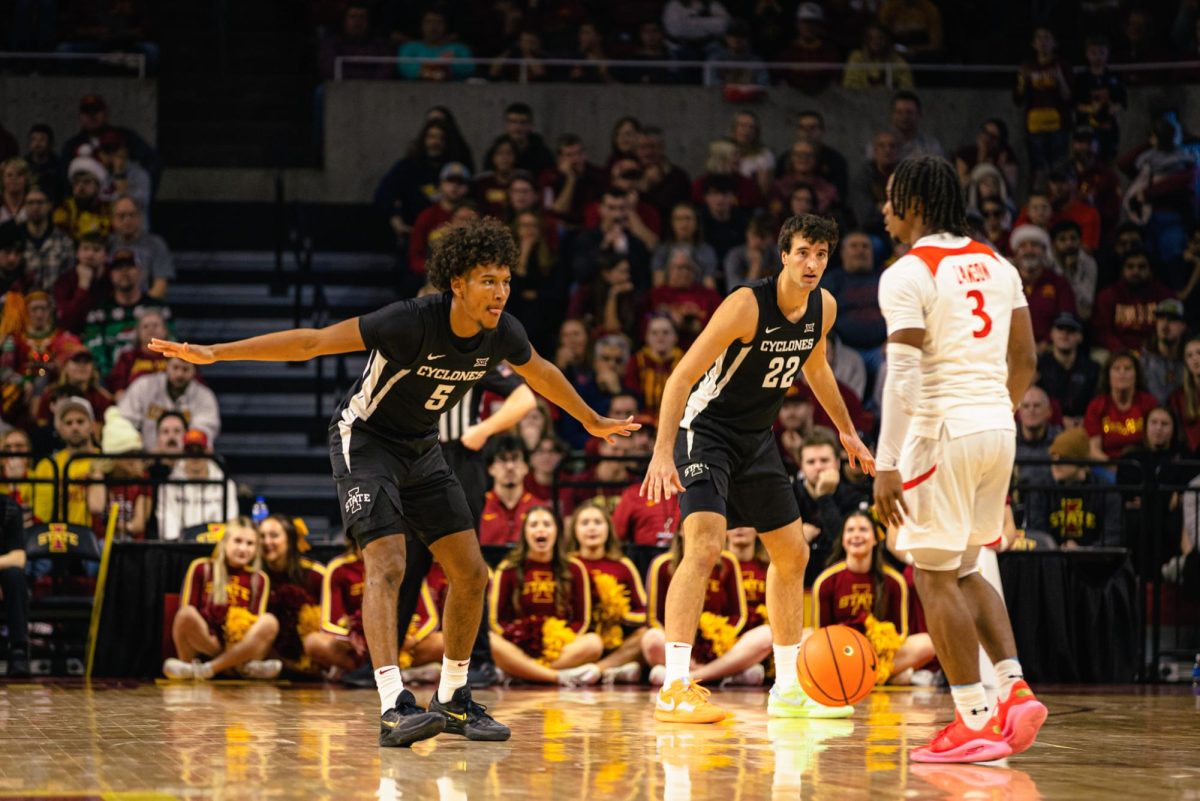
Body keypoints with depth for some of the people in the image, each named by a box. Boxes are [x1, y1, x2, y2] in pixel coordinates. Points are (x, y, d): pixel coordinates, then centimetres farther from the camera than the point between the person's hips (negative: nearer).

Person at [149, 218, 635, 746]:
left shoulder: (501, 333, -11)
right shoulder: (413, 322, -30)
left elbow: (540, 373, 13)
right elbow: (313, 342, -30)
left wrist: (592, 421, 29)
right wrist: (213, 353, -34)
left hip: (420, 447, 7)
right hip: (365, 440, -7)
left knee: (471, 574, 3)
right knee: (387, 566, -23)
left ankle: (453, 701, 17)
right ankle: (394, 708, -29)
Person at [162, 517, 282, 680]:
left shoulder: (259, 579, 11)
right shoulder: (201, 568, 7)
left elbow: (257, 621, 6)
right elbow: (185, 611, 1)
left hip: (241, 647, 2)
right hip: (203, 645, -2)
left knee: (269, 622, -28)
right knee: (187, 615, -32)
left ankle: (206, 669, -29)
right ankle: (243, 667, -22)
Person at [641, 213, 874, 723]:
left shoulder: (824, 308, -2)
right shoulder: (747, 305, -25)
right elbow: (682, 377, -25)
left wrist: (847, 431, 27)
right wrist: (663, 452, -34)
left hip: (757, 438, 8)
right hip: (706, 429, -8)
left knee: (793, 556, 13)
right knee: (704, 547, -25)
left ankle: (789, 689, 25)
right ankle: (674, 689, -28)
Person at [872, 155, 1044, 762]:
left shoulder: (907, 274, -10)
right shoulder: (997, 267, 13)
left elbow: (903, 375, -18)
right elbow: (1025, 361, 16)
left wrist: (886, 464, -19)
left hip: (943, 431, -8)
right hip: (999, 428, 8)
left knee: (934, 576, 0)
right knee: (964, 571, 19)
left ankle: (975, 722, -2)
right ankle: (1015, 689, 5)